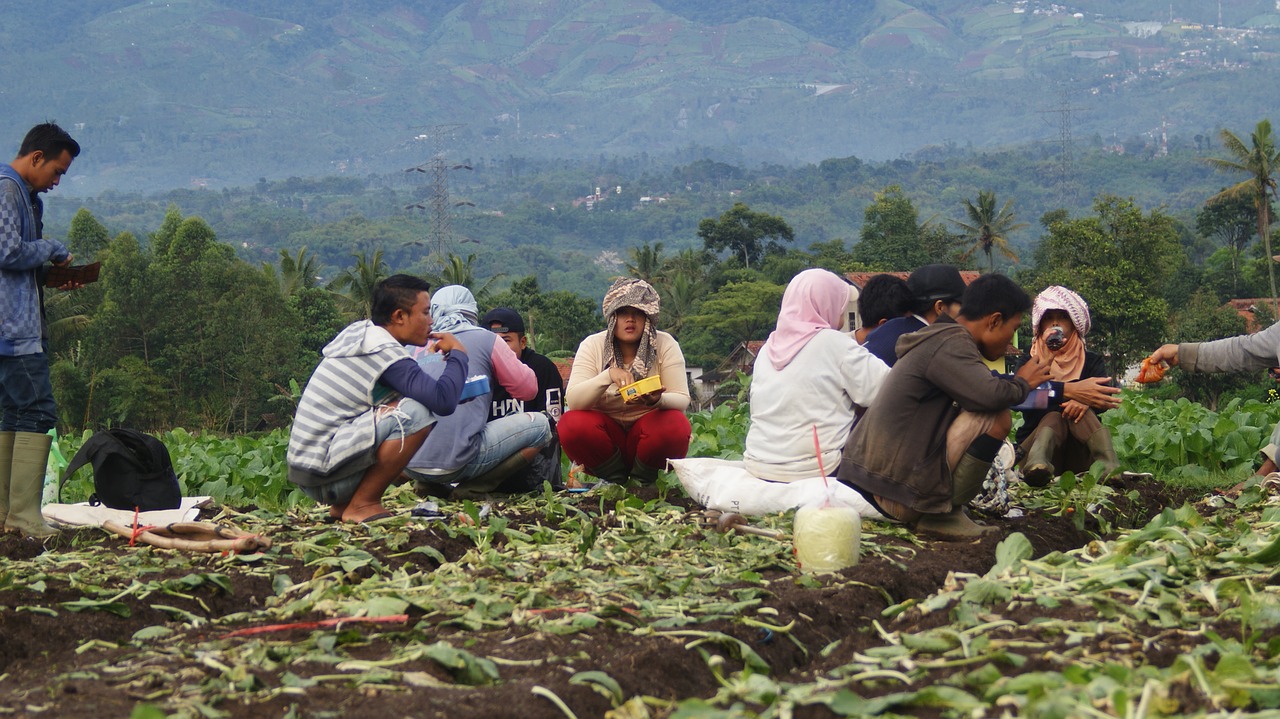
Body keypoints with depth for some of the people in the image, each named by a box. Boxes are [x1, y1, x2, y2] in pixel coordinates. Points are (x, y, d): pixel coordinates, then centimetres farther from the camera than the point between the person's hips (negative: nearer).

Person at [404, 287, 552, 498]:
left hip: (408, 464, 6)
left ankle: (428, 484, 11)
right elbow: (528, 389, 10)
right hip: (456, 462, -6)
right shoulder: (486, 339, 6)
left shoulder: (417, 348, 18)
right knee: (540, 425, 10)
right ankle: (472, 489, -1)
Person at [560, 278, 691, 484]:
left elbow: (682, 400, -12)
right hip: (606, 438, 1)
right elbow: (573, 400, -17)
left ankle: (642, 478, -4)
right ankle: (615, 479, -4)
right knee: (571, 424, -29)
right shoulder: (593, 346, -5)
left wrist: (658, 400, -36)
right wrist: (608, 375, -35)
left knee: (676, 426, -33)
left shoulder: (665, 344, -6)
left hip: (648, 433, -1)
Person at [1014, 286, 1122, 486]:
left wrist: (1083, 399, -39)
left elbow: (1105, 397, -13)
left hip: (1079, 456, 1)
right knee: (1053, 417, -30)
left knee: (1079, 409, -25)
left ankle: (1110, 468, -52)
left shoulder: (1092, 362, 10)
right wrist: (1071, 391, -38)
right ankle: (1038, 464, -65)